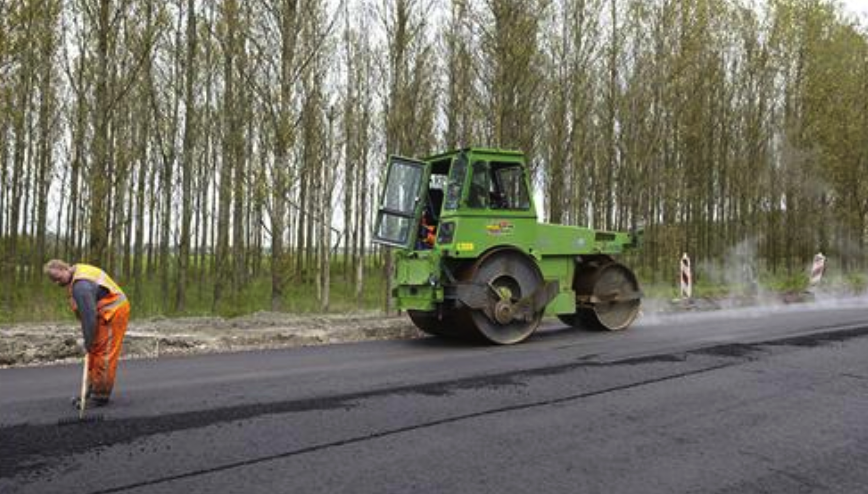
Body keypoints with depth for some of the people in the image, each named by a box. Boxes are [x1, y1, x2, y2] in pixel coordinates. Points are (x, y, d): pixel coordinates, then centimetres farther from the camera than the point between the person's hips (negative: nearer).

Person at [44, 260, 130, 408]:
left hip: (113, 313, -11)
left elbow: (88, 316, -24)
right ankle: (92, 391, 22)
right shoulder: (78, 273, 8)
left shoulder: (80, 285, -24)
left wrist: (88, 342, -15)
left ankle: (100, 396, 0)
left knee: (103, 354, -6)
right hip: (106, 313, 11)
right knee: (95, 352, 14)